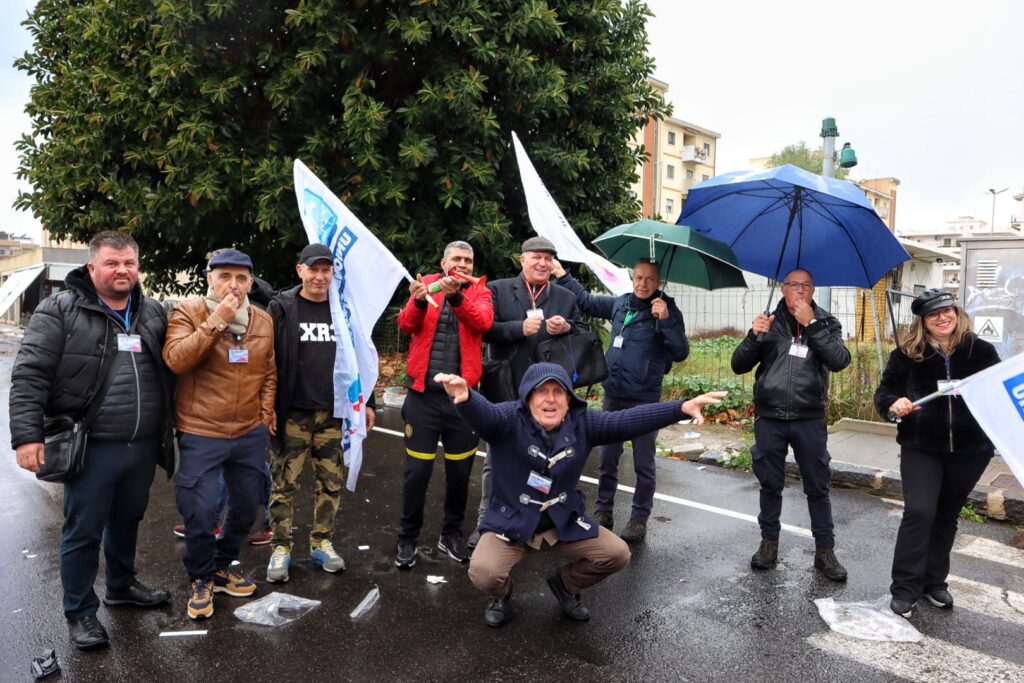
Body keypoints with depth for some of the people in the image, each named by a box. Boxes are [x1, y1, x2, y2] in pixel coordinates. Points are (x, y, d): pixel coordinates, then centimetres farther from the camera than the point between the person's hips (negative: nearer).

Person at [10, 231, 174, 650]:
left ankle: (121, 585, 42)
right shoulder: (60, 310, -6)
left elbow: (171, 372, 16)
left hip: (144, 447, 5)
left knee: (127, 521, 21)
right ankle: (80, 613, 23)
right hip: (92, 448, -5)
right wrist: (27, 435, -17)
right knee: (83, 532, 6)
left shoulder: (154, 314, 9)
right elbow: (29, 376, -10)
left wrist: (168, 432, 14)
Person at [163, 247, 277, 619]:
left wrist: (266, 413, 6)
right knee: (200, 512, -1)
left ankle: (222, 567, 39)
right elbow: (176, 359, -24)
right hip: (201, 434, -5)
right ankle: (201, 579, 25)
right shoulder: (187, 312, -8)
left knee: (247, 506, 16)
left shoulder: (264, 320, 5)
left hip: (251, 434, 5)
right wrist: (216, 320, -26)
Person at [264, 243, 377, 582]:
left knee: (331, 483, 10)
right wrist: (268, 408, -10)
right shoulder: (281, 308, -2)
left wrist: (367, 403, 10)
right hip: (292, 414, -3)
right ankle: (281, 548, 18)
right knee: (284, 484, 4)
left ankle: (322, 543, 24)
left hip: (335, 414, 3)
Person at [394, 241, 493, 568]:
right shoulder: (427, 285, 5)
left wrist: (455, 296, -33)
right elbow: (405, 324, -11)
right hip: (423, 394, -1)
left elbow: (483, 321, -17)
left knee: (460, 472, 11)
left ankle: (451, 534, 30)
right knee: (417, 471, 2)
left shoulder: (480, 291, 6)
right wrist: (419, 300, -32)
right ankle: (408, 538, 20)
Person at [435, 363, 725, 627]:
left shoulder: (581, 422, -8)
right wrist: (464, 396, -67)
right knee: (483, 573, -26)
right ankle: (501, 595, 15)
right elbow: (483, 413, -41)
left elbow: (627, 420, -16)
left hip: (565, 520, 4)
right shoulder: (509, 419, -20)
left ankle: (565, 583, 25)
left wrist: (682, 407, -27)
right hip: (510, 521, -4)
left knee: (617, 553, -6)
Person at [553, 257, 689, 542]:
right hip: (613, 396, 5)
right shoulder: (620, 304, 6)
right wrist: (563, 276, 18)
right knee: (607, 460, 14)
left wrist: (666, 321, -27)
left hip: (644, 400, -5)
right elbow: (587, 301, 21)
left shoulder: (667, 311, -8)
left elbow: (680, 353, -16)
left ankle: (639, 519, 21)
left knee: (643, 464, 7)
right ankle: (603, 512, 29)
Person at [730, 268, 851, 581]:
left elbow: (839, 361, -13)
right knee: (770, 484, 11)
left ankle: (825, 551, 18)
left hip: (809, 419, 0)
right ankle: (769, 543, 25)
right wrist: (754, 336, -17)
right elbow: (739, 366, 0)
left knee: (818, 487, 6)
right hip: (769, 418, 1)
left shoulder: (825, 323, 4)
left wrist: (811, 325, -17)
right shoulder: (769, 321, 5)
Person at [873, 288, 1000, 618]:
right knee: (919, 511, -12)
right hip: (921, 447, -2)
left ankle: (934, 582, 29)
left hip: (969, 450, 2)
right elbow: (884, 392, -1)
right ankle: (905, 588, -1)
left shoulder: (981, 350, -1)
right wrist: (893, 404, -24)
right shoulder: (907, 354, -4)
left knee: (947, 515, 14)